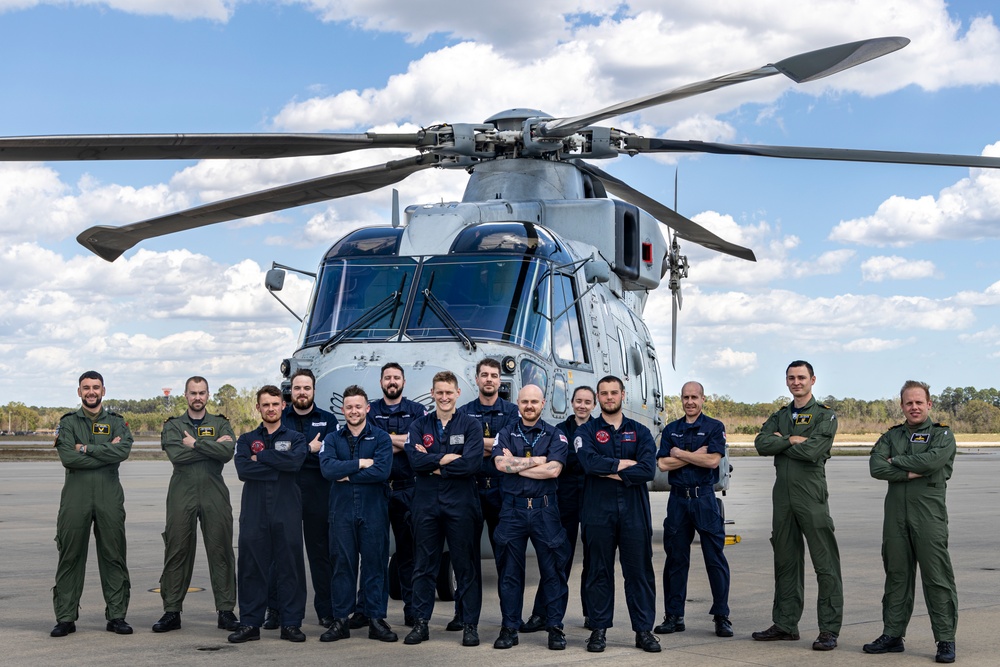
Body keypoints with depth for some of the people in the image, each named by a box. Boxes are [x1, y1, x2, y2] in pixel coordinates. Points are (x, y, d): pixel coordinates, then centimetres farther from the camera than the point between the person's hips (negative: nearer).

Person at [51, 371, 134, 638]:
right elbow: (68, 458, -9)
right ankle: (66, 618, 7)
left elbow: (123, 451, -10)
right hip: (76, 496, -1)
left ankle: (116, 616, 9)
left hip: (109, 496, 1)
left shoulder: (116, 422, 11)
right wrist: (107, 452, -8)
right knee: (70, 557, 1)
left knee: (113, 557, 3)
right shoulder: (68, 423, 8)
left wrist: (87, 449, -9)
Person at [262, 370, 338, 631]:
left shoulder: (328, 420, 11)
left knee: (321, 551, 3)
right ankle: (274, 610, 7)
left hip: (318, 495, 0)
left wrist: (296, 452, -7)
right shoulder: (278, 419, 11)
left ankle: (326, 610, 9)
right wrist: (310, 449, -7)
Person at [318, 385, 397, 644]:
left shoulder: (381, 437, 3)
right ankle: (340, 620, 9)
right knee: (342, 564, 3)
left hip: (373, 511, -1)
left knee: (375, 564, 1)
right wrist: (360, 463, -12)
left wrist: (347, 475, -10)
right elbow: (328, 468, -10)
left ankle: (376, 620, 8)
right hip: (341, 511, 1)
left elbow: (382, 470, -14)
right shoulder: (332, 439, 9)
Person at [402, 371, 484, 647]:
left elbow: (472, 463, -14)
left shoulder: (471, 425, 2)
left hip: (461, 503, -2)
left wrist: (433, 464, -10)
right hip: (426, 503, 2)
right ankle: (420, 622, 14)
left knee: (466, 565, 3)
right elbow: (416, 461, -9)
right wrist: (449, 458, -14)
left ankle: (470, 625, 9)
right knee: (424, 565, 7)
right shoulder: (419, 426, 8)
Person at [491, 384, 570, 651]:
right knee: (509, 570, 4)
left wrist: (516, 464, -8)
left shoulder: (555, 436, 5)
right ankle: (509, 628, 12)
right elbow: (501, 463, -10)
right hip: (512, 509, 1)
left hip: (544, 509, -1)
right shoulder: (506, 434, 9)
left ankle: (555, 627, 9)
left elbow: (553, 469, -11)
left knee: (553, 569, 1)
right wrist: (537, 461, -9)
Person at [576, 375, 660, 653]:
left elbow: (648, 470, -6)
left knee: (639, 571, 2)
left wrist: (611, 472, -10)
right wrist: (626, 464, -8)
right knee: (599, 571, 4)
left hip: (634, 512, 1)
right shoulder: (586, 431, 8)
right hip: (598, 512, -1)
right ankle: (599, 630, 12)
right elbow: (590, 462, -14)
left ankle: (644, 630, 8)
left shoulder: (640, 432, 11)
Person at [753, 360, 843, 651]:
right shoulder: (780, 416, 17)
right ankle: (786, 624, 19)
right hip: (783, 494, 6)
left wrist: (780, 442, -4)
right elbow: (761, 444, 0)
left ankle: (829, 630, -3)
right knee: (786, 561, 11)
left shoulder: (825, 416, -1)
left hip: (811, 495, -6)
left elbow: (811, 451, -17)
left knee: (826, 564, -6)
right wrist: (792, 440, -10)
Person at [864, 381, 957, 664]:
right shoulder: (891, 436, 15)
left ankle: (946, 641, -1)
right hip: (896, 513, 4)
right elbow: (876, 467, -1)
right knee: (896, 575, 9)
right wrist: (911, 473, -11)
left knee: (937, 577, -6)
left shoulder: (942, 434, 5)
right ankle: (892, 635, 16)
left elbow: (932, 460, -16)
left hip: (929, 513, -4)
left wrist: (896, 461, -4)